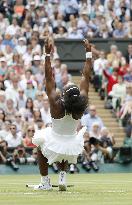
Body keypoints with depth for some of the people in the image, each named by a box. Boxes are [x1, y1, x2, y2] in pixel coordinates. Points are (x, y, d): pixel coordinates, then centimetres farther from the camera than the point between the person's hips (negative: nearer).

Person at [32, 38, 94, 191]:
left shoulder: (56, 104, -26)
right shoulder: (82, 104, -20)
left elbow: (49, 77, -23)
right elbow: (86, 76, -14)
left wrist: (48, 54, -21)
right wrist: (89, 53, -10)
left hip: (54, 144, -2)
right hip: (72, 147, 2)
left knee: (40, 148, 32)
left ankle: (45, 182, 29)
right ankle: (62, 175, 18)